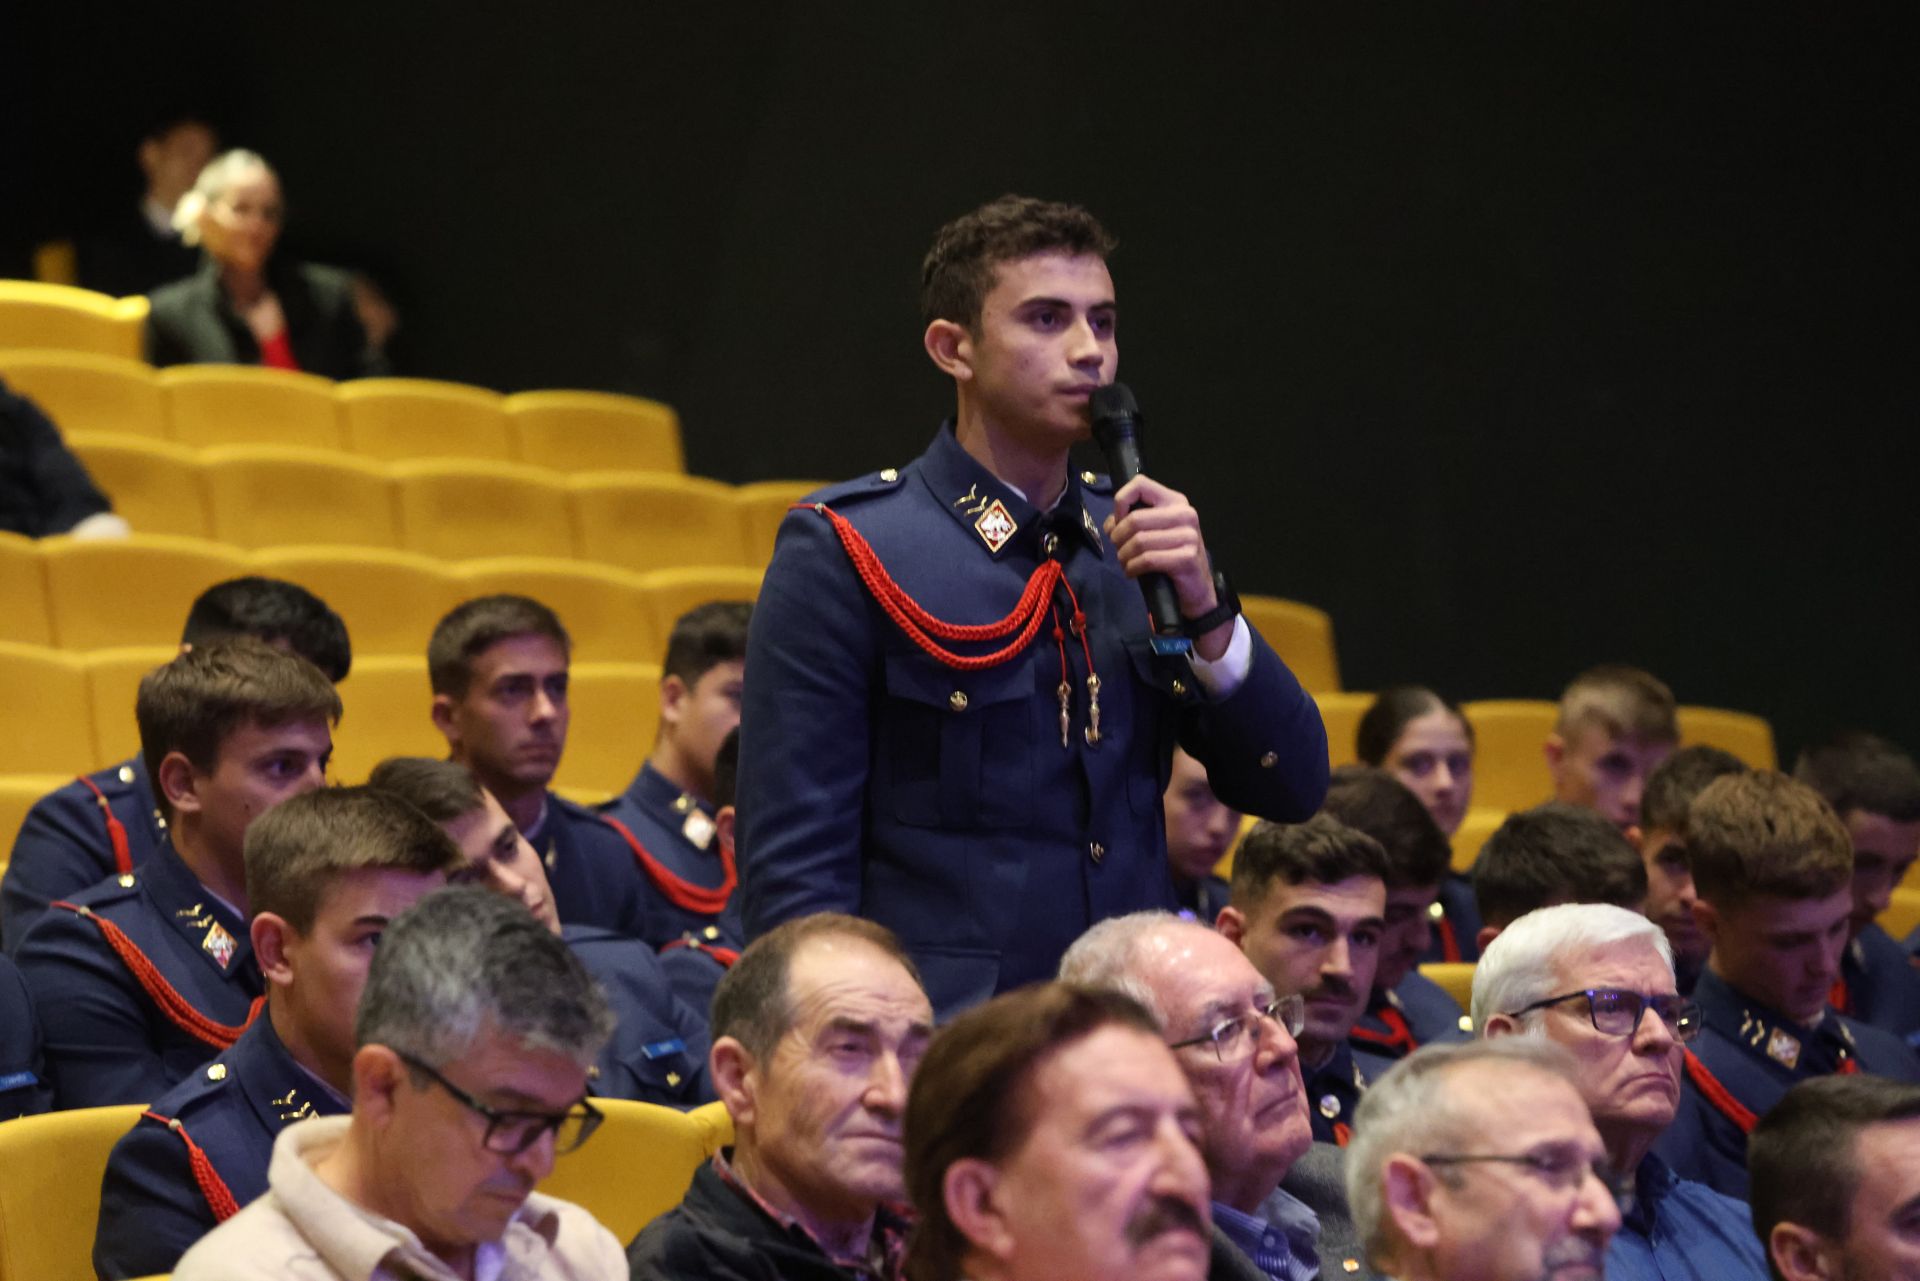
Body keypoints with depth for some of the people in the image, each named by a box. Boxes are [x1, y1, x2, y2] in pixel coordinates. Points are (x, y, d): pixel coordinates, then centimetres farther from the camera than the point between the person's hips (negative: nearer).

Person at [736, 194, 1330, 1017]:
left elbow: (1291, 789, 10)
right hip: (939, 1060, -5)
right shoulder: (845, 550, -3)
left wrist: (1205, 611, -4)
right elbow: (791, 864, -6)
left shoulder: (1134, 537, 13)